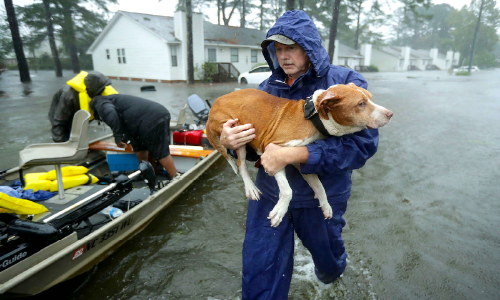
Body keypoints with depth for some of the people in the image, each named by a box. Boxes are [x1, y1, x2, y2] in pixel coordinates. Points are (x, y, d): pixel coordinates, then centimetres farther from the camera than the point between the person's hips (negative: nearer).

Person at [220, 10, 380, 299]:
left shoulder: (345, 82, -12)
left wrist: (293, 155, -31)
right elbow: (255, 144, 4)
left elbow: (363, 143, -23)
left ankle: (333, 269, 65)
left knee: (326, 253, 28)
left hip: (321, 197, -1)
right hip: (269, 193, 2)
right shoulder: (268, 87, -1)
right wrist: (230, 142, -21)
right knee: (260, 273, 8)